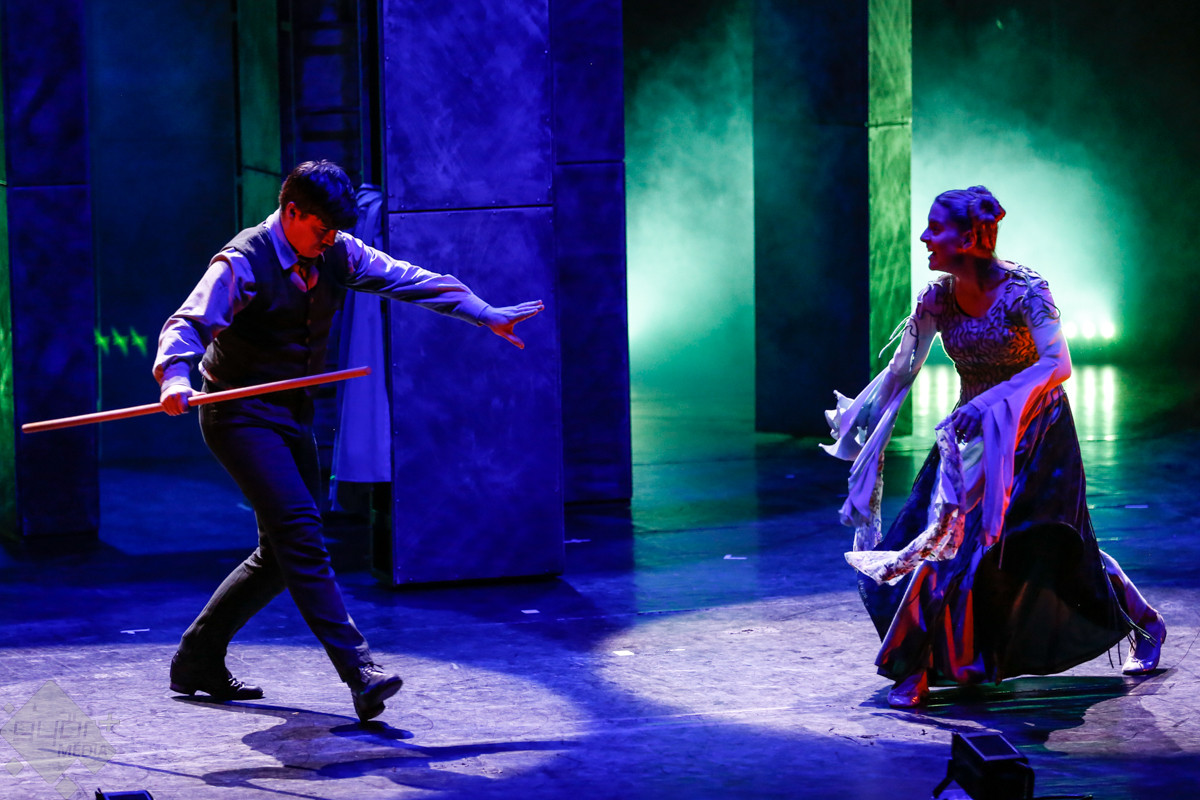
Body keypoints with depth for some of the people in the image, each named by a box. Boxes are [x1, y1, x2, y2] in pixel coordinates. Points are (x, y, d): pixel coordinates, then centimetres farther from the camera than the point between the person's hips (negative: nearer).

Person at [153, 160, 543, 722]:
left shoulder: (336, 255, 3)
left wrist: (485, 315, 7)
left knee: (283, 554, 11)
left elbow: (405, 279, 10)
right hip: (240, 416, -8)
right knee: (300, 531, -21)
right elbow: (187, 323, -28)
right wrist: (176, 376, -49)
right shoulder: (242, 264, -18)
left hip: (293, 416, 8)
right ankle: (359, 673, -29)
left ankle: (197, 658, 24)